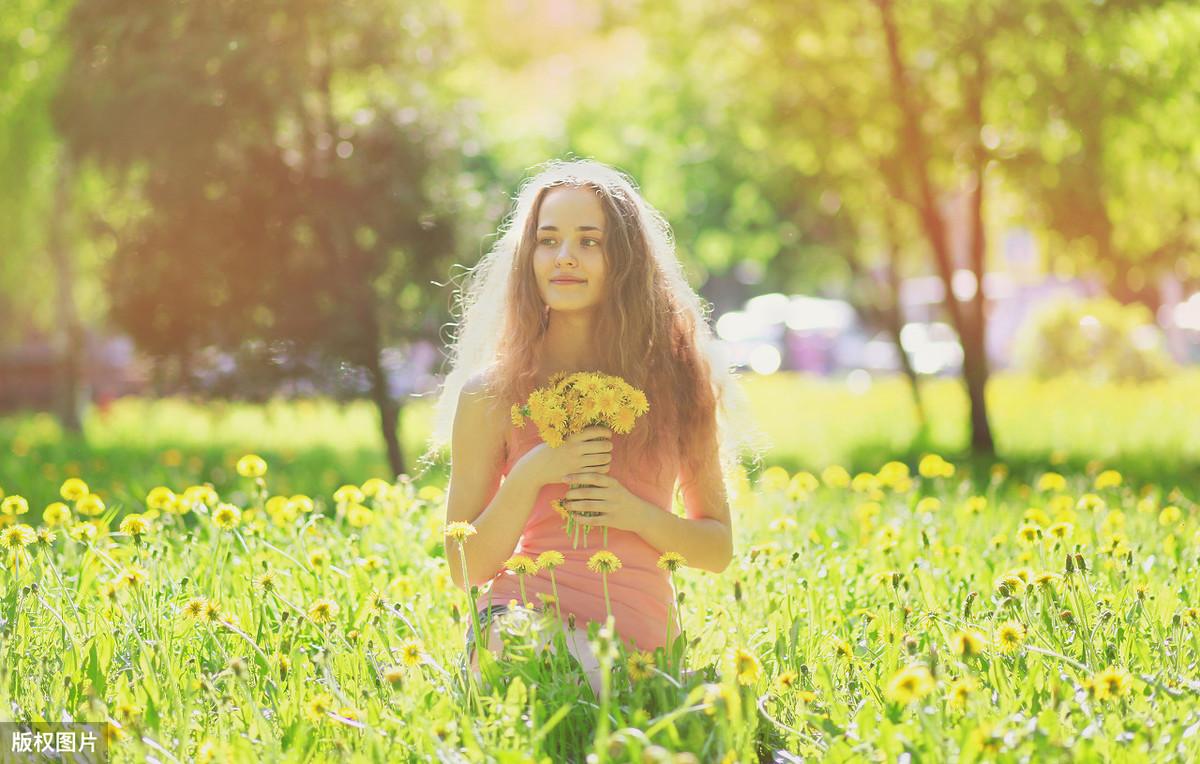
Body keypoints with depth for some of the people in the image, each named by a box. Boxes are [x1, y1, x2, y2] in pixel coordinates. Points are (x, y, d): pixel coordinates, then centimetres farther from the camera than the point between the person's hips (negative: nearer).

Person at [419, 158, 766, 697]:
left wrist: (638, 515, -5)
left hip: (640, 632, 1)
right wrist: (532, 475, -10)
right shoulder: (492, 393, 5)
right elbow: (466, 570, 6)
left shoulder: (677, 379, 9)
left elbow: (718, 549, 15)